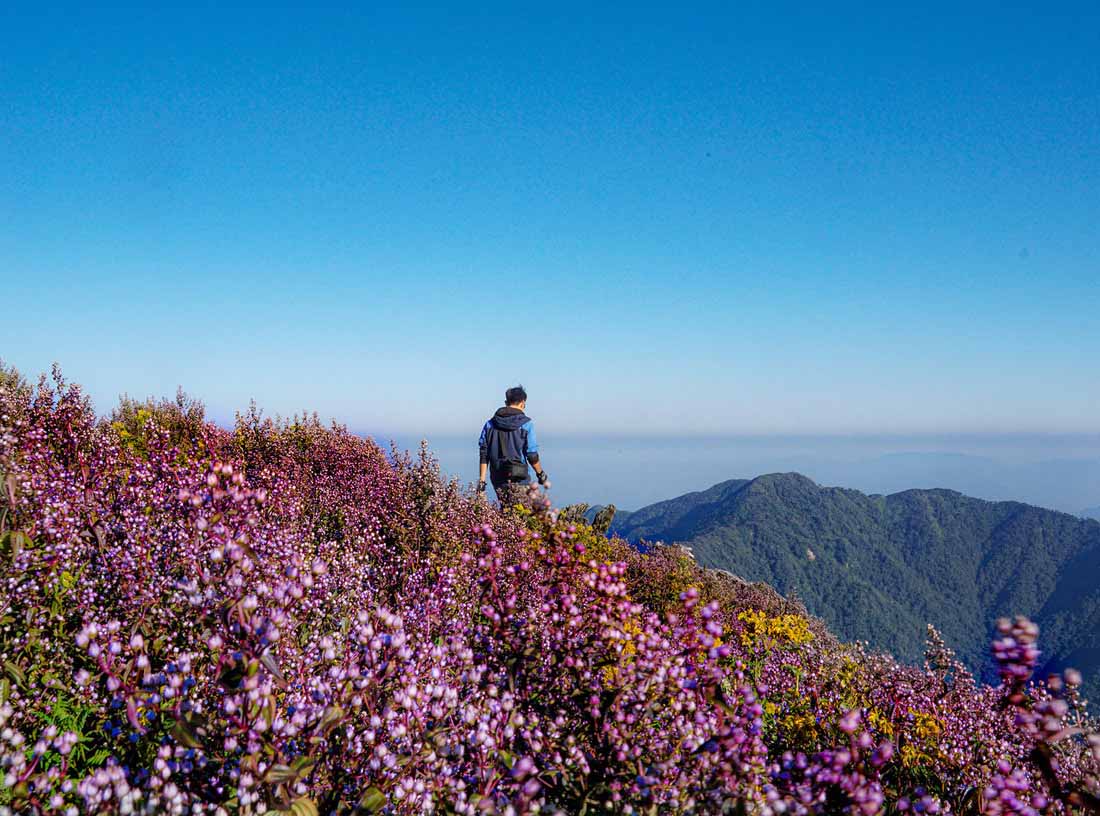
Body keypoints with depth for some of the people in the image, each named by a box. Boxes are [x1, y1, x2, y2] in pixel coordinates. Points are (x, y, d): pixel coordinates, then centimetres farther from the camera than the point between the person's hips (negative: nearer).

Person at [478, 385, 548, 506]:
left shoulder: (490, 424, 6)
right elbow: (532, 455, -7)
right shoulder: (526, 424, -6)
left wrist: (481, 480, 4)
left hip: (497, 478, 4)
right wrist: (541, 474, 8)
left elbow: (484, 455, 3)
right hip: (519, 479, -4)